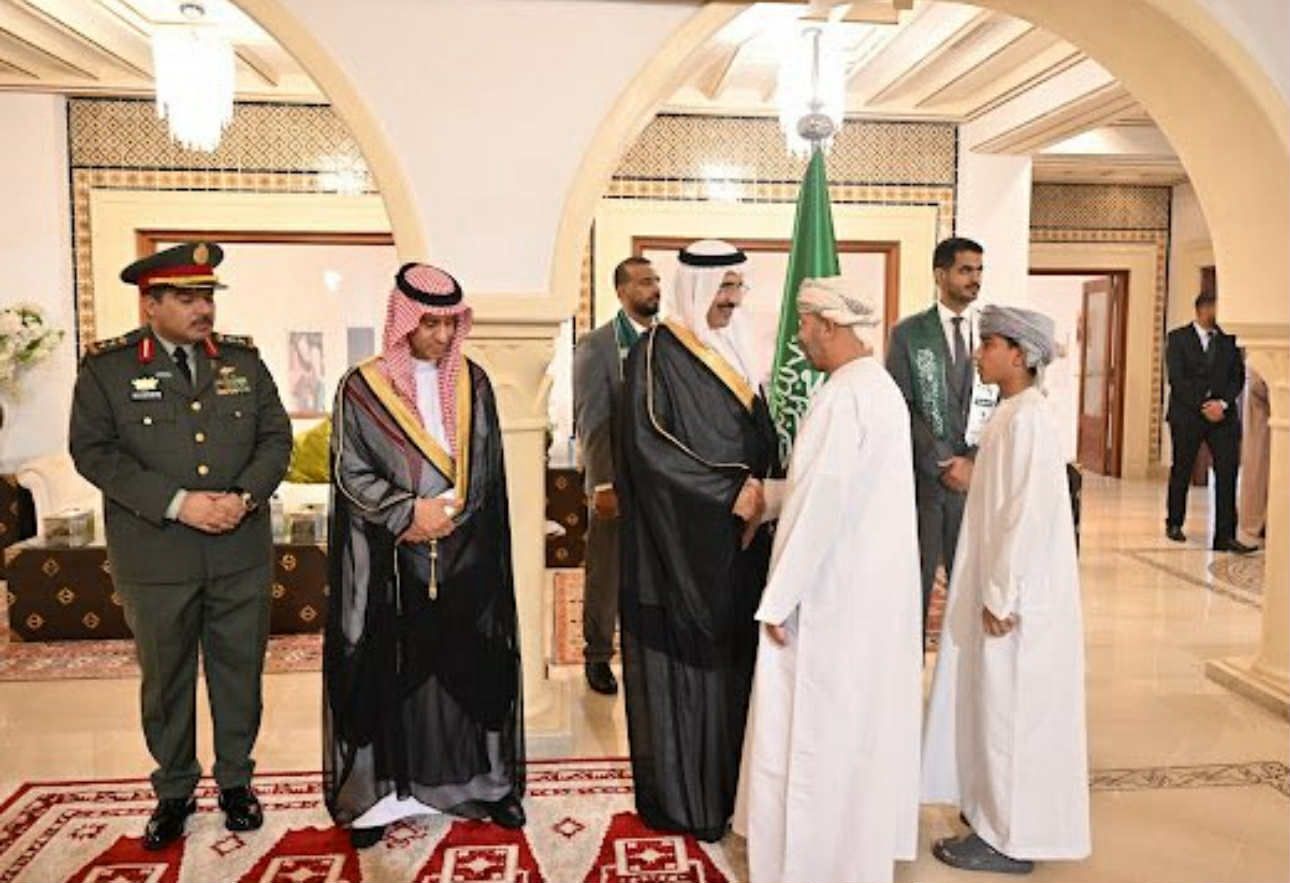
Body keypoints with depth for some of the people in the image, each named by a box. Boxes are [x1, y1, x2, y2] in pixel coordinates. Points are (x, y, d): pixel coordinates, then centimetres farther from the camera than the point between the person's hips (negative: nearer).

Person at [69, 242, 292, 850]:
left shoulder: (243, 360, 7)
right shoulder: (105, 368, -2)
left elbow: (276, 437, 5)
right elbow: (93, 451, -8)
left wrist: (245, 496, -12)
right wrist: (177, 503, -17)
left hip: (242, 553, 2)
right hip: (156, 559, -2)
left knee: (240, 670, 12)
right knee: (165, 679, 12)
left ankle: (235, 780, 30)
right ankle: (174, 792, 30)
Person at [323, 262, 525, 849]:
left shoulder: (473, 382, 6)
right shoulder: (363, 386, -2)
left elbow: (487, 468, 4)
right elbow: (351, 472, -4)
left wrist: (442, 514, -9)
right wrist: (409, 515, -14)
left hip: (466, 556, 2)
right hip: (391, 562, -2)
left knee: (471, 665, 7)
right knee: (389, 672, 4)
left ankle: (482, 779, 21)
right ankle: (382, 787, 18)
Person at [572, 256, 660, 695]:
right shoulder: (596, 345, -4)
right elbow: (592, 422, -9)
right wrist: (603, 484, -15)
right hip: (617, 481, -3)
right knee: (606, 573, 9)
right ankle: (598, 656, 25)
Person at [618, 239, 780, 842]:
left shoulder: (730, 352, 14)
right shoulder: (656, 353, -9)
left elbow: (760, 438, 17)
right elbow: (649, 444, -18)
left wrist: (761, 490, -3)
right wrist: (729, 492, -20)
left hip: (736, 542, 7)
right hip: (680, 541, -7)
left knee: (730, 661, 10)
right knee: (681, 665, 1)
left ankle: (721, 786, 23)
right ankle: (678, 797, 14)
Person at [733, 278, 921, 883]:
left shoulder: (841, 398, -21)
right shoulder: (882, 387, 9)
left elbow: (821, 504, -24)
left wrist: (778, 599, -18)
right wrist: (769, 494, 14)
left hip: (832, 595, -10)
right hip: (879, 590, 10)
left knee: (810, 729, 4)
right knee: (866, 718, 21)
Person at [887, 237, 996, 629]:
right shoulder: (909, 333, 3)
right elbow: (902, 409, -3)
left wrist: (975, 463, -7)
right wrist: (943, 462, -9)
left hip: (980, 476, 2)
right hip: (921, 476, -1)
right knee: (914, 581, 5)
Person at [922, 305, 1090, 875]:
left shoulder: (1027, 419, -19)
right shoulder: (1013, 414, 10)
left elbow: (1029, 515, -23)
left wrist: (1001, 596, -20)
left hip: (1015, 598, -9)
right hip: (1002, 588, 9)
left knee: (1009, 709, 2)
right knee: (998, 706, 18)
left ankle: (1009, 839, 15)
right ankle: (998, 811, 32)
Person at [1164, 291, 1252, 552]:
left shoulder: (1229, 339, 9)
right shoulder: (1178, 337, 0)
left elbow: (1238, 376, 6)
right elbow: (1177, 378, -8)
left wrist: (1222, 403, -11)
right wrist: (1203, 406, -14)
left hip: (1223, 414, 2)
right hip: (1187, 414, -2)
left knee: (1227, 472, -7)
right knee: (1181, 471, 8)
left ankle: (1225, 536, -6)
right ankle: (1174, 524, 26)